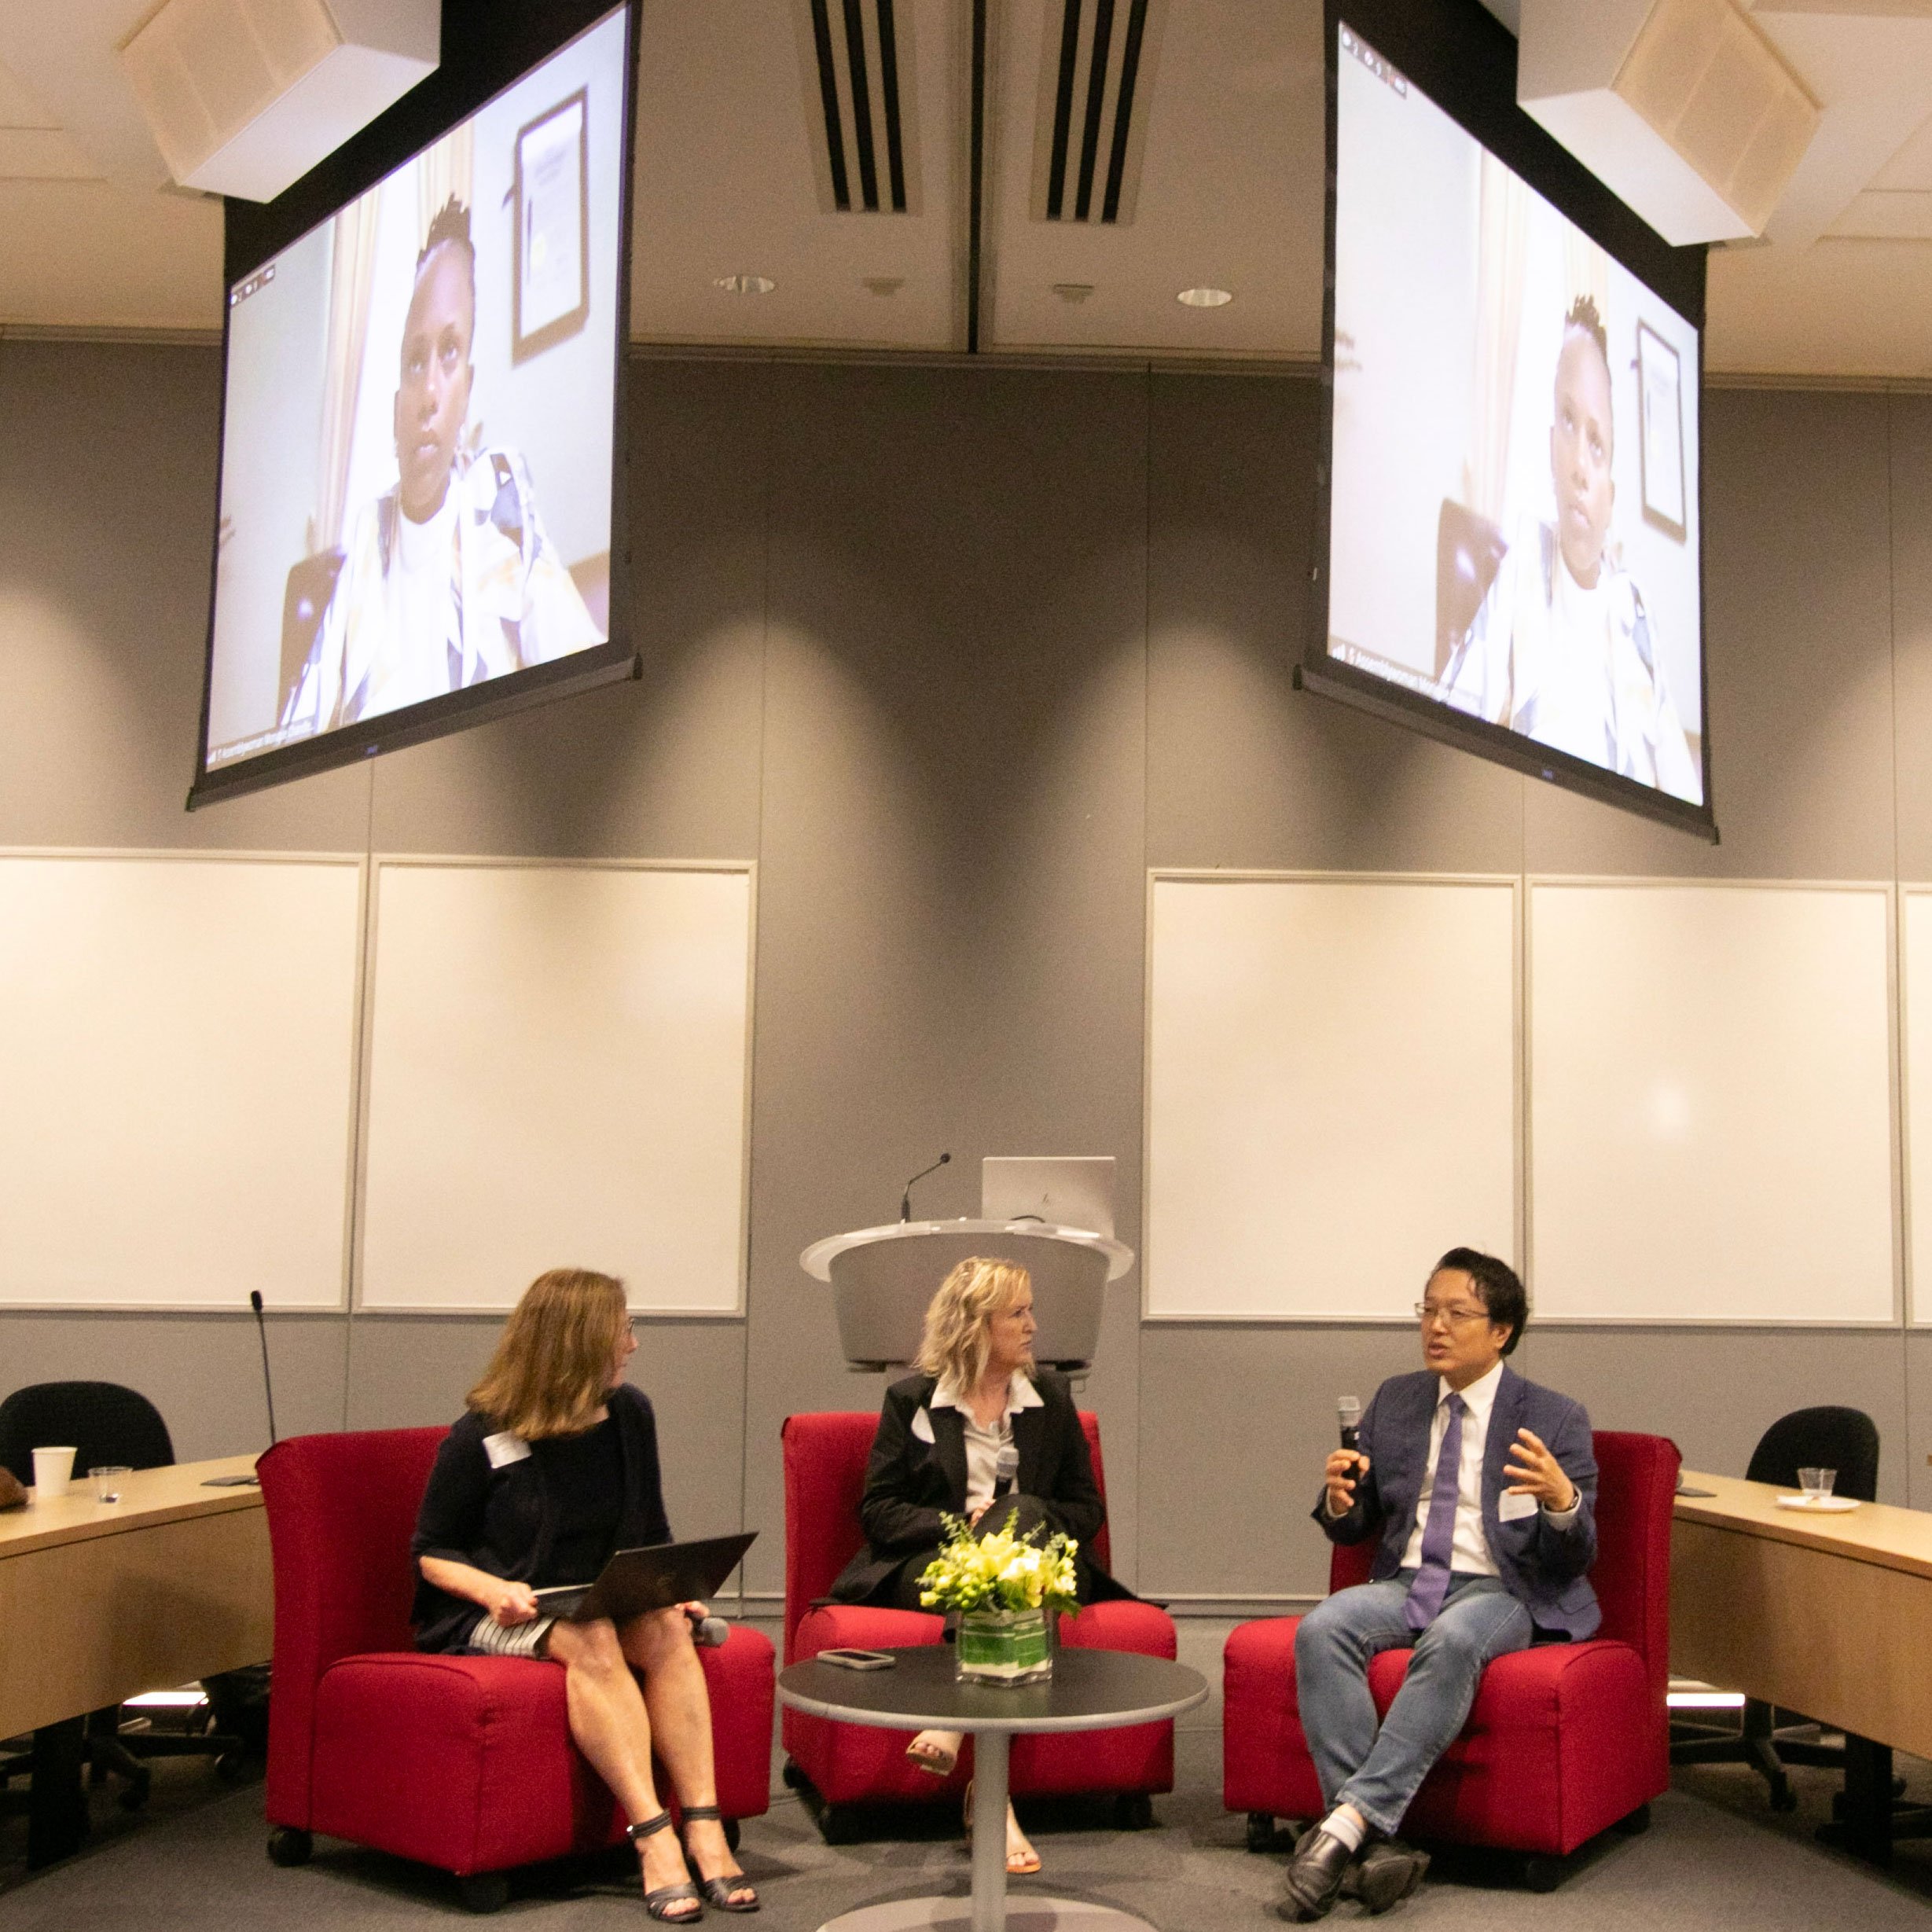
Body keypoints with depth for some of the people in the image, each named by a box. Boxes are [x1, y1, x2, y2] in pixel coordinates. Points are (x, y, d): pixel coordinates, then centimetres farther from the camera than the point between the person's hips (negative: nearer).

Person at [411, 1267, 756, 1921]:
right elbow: (432, 1551, -2)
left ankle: (704, 1828, -34)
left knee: (665, 1629, -29)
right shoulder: (480, 1441, -8)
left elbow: (651, 1536, 16)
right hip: (498, 1614, -4)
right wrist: (492, 1589, -21)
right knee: (590, 1640, -36)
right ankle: (653, 1836, -41)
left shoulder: (629, 1414, 6)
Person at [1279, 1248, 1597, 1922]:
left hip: (1503, 1593, -4)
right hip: (1406, 1583, 4)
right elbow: (1353, 1529, 17)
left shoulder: (1555, 1419, 0)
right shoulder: (1394, 1401, 13)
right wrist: (1338, 1500, -9)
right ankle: (1375, 1841, -32)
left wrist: (1563, 1501, -27)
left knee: (1452, 1642, -38)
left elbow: (1575, 1559, -4)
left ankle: (1348, 1821, -37)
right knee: (1321, 1629, -28)